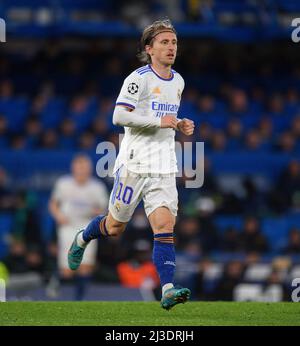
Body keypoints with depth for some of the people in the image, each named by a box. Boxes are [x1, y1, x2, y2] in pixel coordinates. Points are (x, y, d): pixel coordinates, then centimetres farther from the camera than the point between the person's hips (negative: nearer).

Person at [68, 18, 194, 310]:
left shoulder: (178, 81, 15)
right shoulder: (140, 78, -9)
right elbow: (119, 116, -17)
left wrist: (179, 125, 11)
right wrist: (159, 122, -20)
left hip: (164, 170, 5)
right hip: (134, 164, -5)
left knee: (165, 226, -12)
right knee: (115, 227, 8)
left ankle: (168, 291, -20)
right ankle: (82, 239, 40)